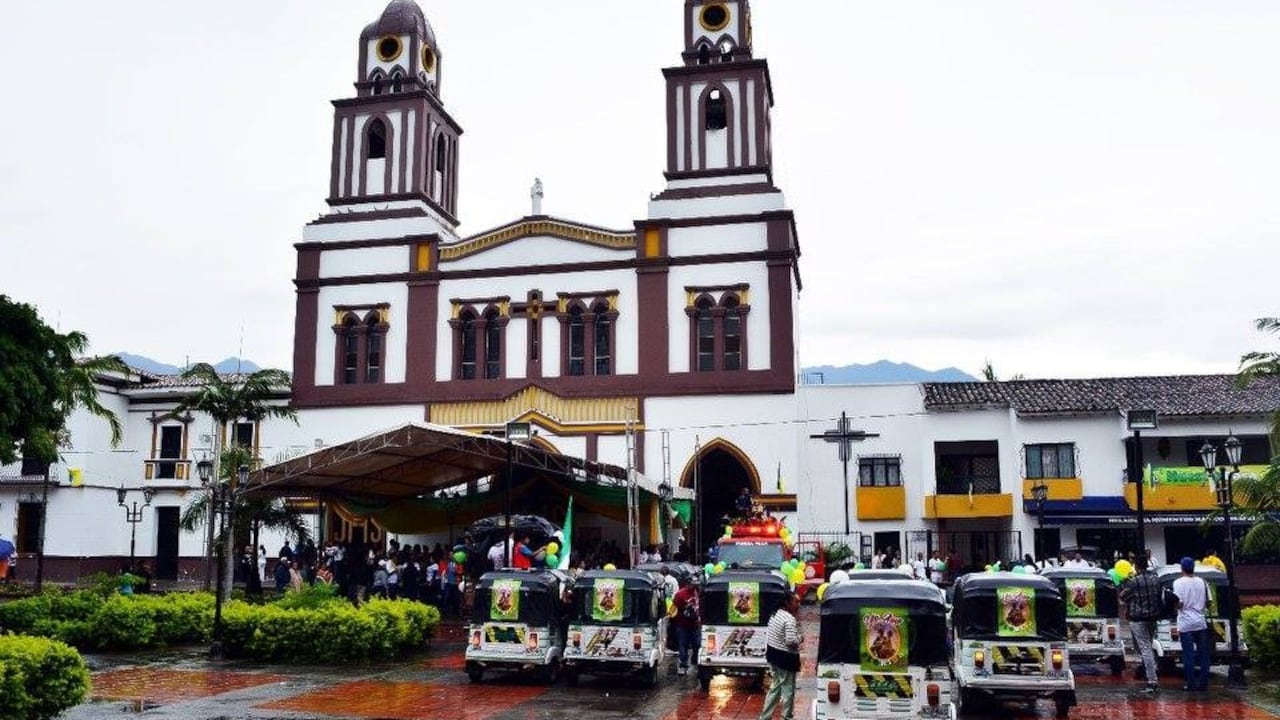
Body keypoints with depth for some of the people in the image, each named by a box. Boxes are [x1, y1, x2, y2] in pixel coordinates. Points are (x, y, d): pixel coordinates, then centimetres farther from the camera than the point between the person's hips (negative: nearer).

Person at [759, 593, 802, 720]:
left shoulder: (776, 613, 7)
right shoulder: (790, 619, -22)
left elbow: (768, 634, 15)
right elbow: (791, 641, -30)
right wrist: (800, 638, -11)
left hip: (773, 654, 9)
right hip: (786, 658, -9)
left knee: (776, 686, 20)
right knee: (788, 689, 7)